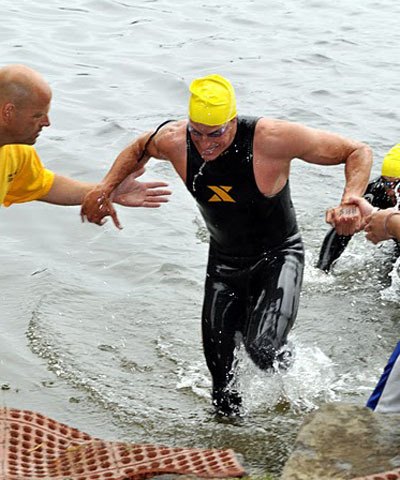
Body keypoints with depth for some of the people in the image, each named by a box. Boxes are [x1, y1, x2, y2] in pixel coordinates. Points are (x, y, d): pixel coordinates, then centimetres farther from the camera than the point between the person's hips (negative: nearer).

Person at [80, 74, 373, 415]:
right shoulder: (174, 140, -19)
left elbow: (358, 152, -23)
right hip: (224, 262, 4)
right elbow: (138, 150, 8)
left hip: (277, 257, -4)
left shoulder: (273, 139, -31)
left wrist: (350, 204, -39)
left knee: (262, 349, -23)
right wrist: (105, 189, -7)